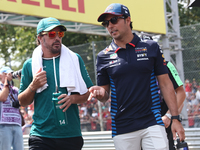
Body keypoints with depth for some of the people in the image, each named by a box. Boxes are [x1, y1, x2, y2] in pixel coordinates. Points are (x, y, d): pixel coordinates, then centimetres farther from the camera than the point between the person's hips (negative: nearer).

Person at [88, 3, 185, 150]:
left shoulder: (151, 47, 5)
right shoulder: (104, 56, 7)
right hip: (122, 128, 1)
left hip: (152, 123, -1)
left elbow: (165, 84, 5)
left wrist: (175, 118, -1)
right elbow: (105, 95, 11)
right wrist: (100, 93, -14)